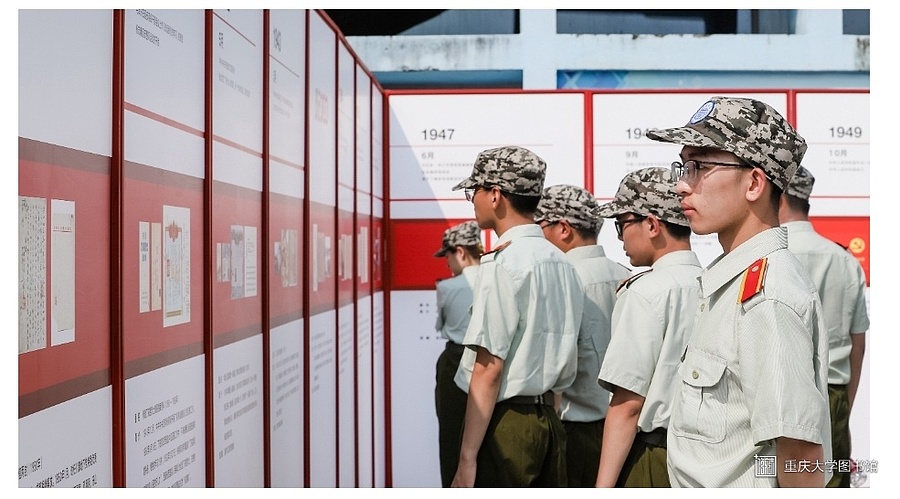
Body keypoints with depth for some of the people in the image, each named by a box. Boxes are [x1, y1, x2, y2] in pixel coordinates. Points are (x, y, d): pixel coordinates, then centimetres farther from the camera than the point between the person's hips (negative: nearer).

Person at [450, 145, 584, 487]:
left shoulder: (503, 264, -15)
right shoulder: (562, 263, 10)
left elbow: (490, 368, -18)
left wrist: (467, 458, -15)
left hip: (505, 421, -8)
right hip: (549, 418, 8)